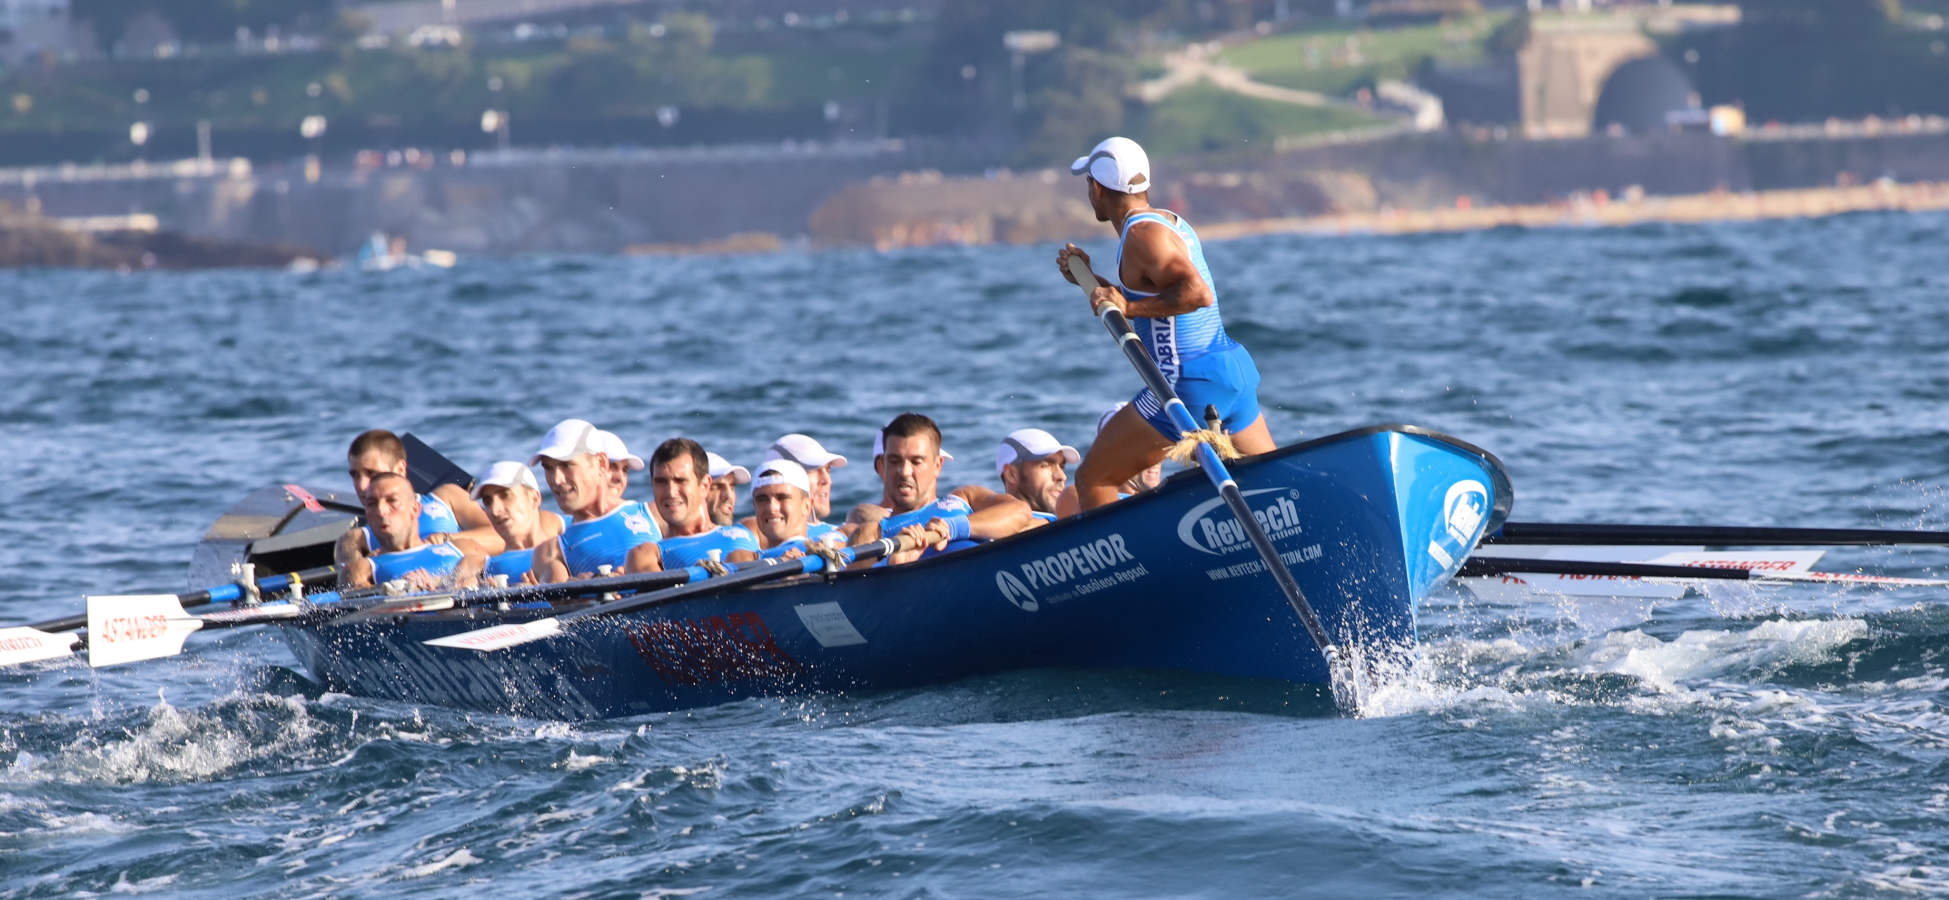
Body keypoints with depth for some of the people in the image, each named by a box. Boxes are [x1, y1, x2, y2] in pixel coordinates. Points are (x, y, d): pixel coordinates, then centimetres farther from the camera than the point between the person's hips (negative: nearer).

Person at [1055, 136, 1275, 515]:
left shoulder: (1141, 234, -13)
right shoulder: (1171, 222, 17)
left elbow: (1197, 293, -26)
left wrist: (1130, 307, -20)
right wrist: (1090, 279, 20)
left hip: (1189, 384, -10)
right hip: (1235, 369, 10)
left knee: (1092, 479, 0)